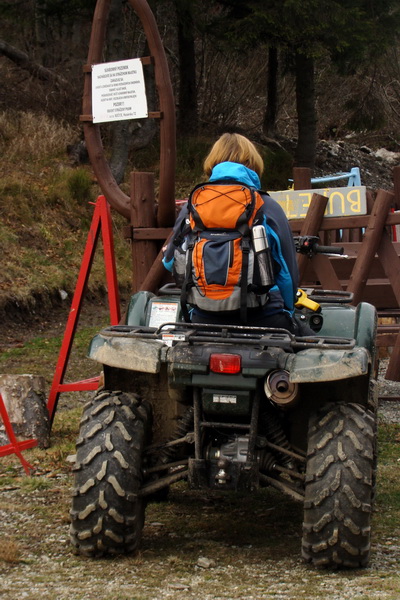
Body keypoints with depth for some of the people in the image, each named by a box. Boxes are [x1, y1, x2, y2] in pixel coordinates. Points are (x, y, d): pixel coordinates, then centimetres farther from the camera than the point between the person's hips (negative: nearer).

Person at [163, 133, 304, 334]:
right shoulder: (267, 208, 0)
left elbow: (171, 263, 18)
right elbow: (288, 273, 5)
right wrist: (287, 311, 23)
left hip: (204, 319, 3)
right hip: (262, 317, -2)